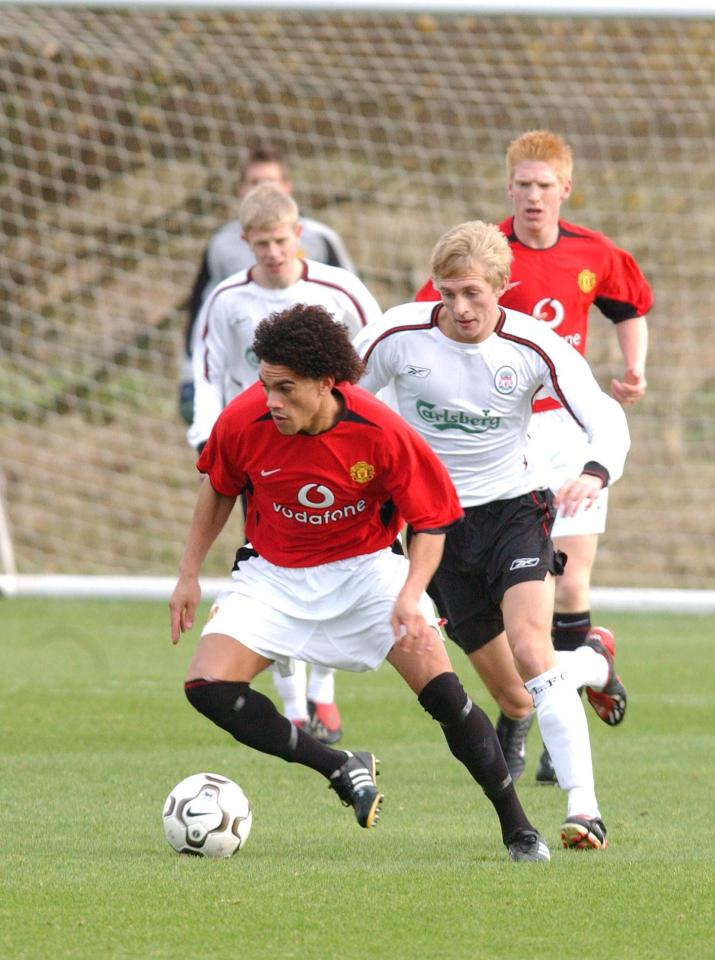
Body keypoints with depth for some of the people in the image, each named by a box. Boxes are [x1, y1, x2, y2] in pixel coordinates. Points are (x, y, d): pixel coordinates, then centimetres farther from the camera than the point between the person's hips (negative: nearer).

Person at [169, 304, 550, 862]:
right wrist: (189, 575, 7)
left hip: (366, 568, -2)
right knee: (208, 687, -18)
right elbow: (218, 489, 5)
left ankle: (519, 830, -1)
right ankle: (343, 769, -4)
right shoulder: (243, 423, -18)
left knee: (441, 689, -16)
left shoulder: (382, 433, -24)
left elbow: (431, 522, -12)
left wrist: (410, 597, -28)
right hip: (275, 577, 2)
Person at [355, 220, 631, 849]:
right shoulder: (400, 335, -13)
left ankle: (583, 806, -23)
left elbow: (607, 417, -17)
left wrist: (595, 474, -38)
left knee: (530, 646, -25)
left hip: (512, 507, -2)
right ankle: (593, 664, 38)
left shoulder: (532, 346, -15)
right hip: (435, 520, 2)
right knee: (512, 692, 3)